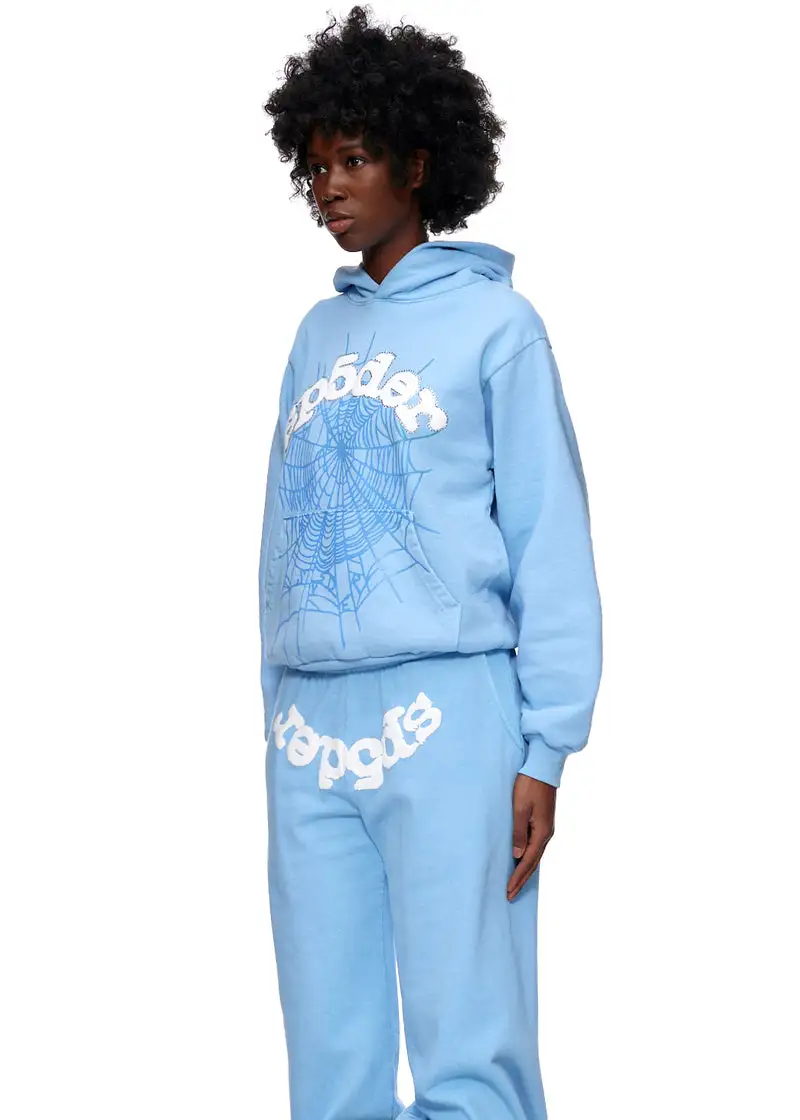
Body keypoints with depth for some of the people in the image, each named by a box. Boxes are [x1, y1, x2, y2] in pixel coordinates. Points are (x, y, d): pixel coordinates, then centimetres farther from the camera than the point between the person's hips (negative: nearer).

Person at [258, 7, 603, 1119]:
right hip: (309, 728, 5)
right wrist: (278, 711, 12)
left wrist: (544, 747, -8)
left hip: (447, 707, -5)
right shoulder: (318, 335, 17)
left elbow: (549, 539, -2)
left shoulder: (493, 321, 1)